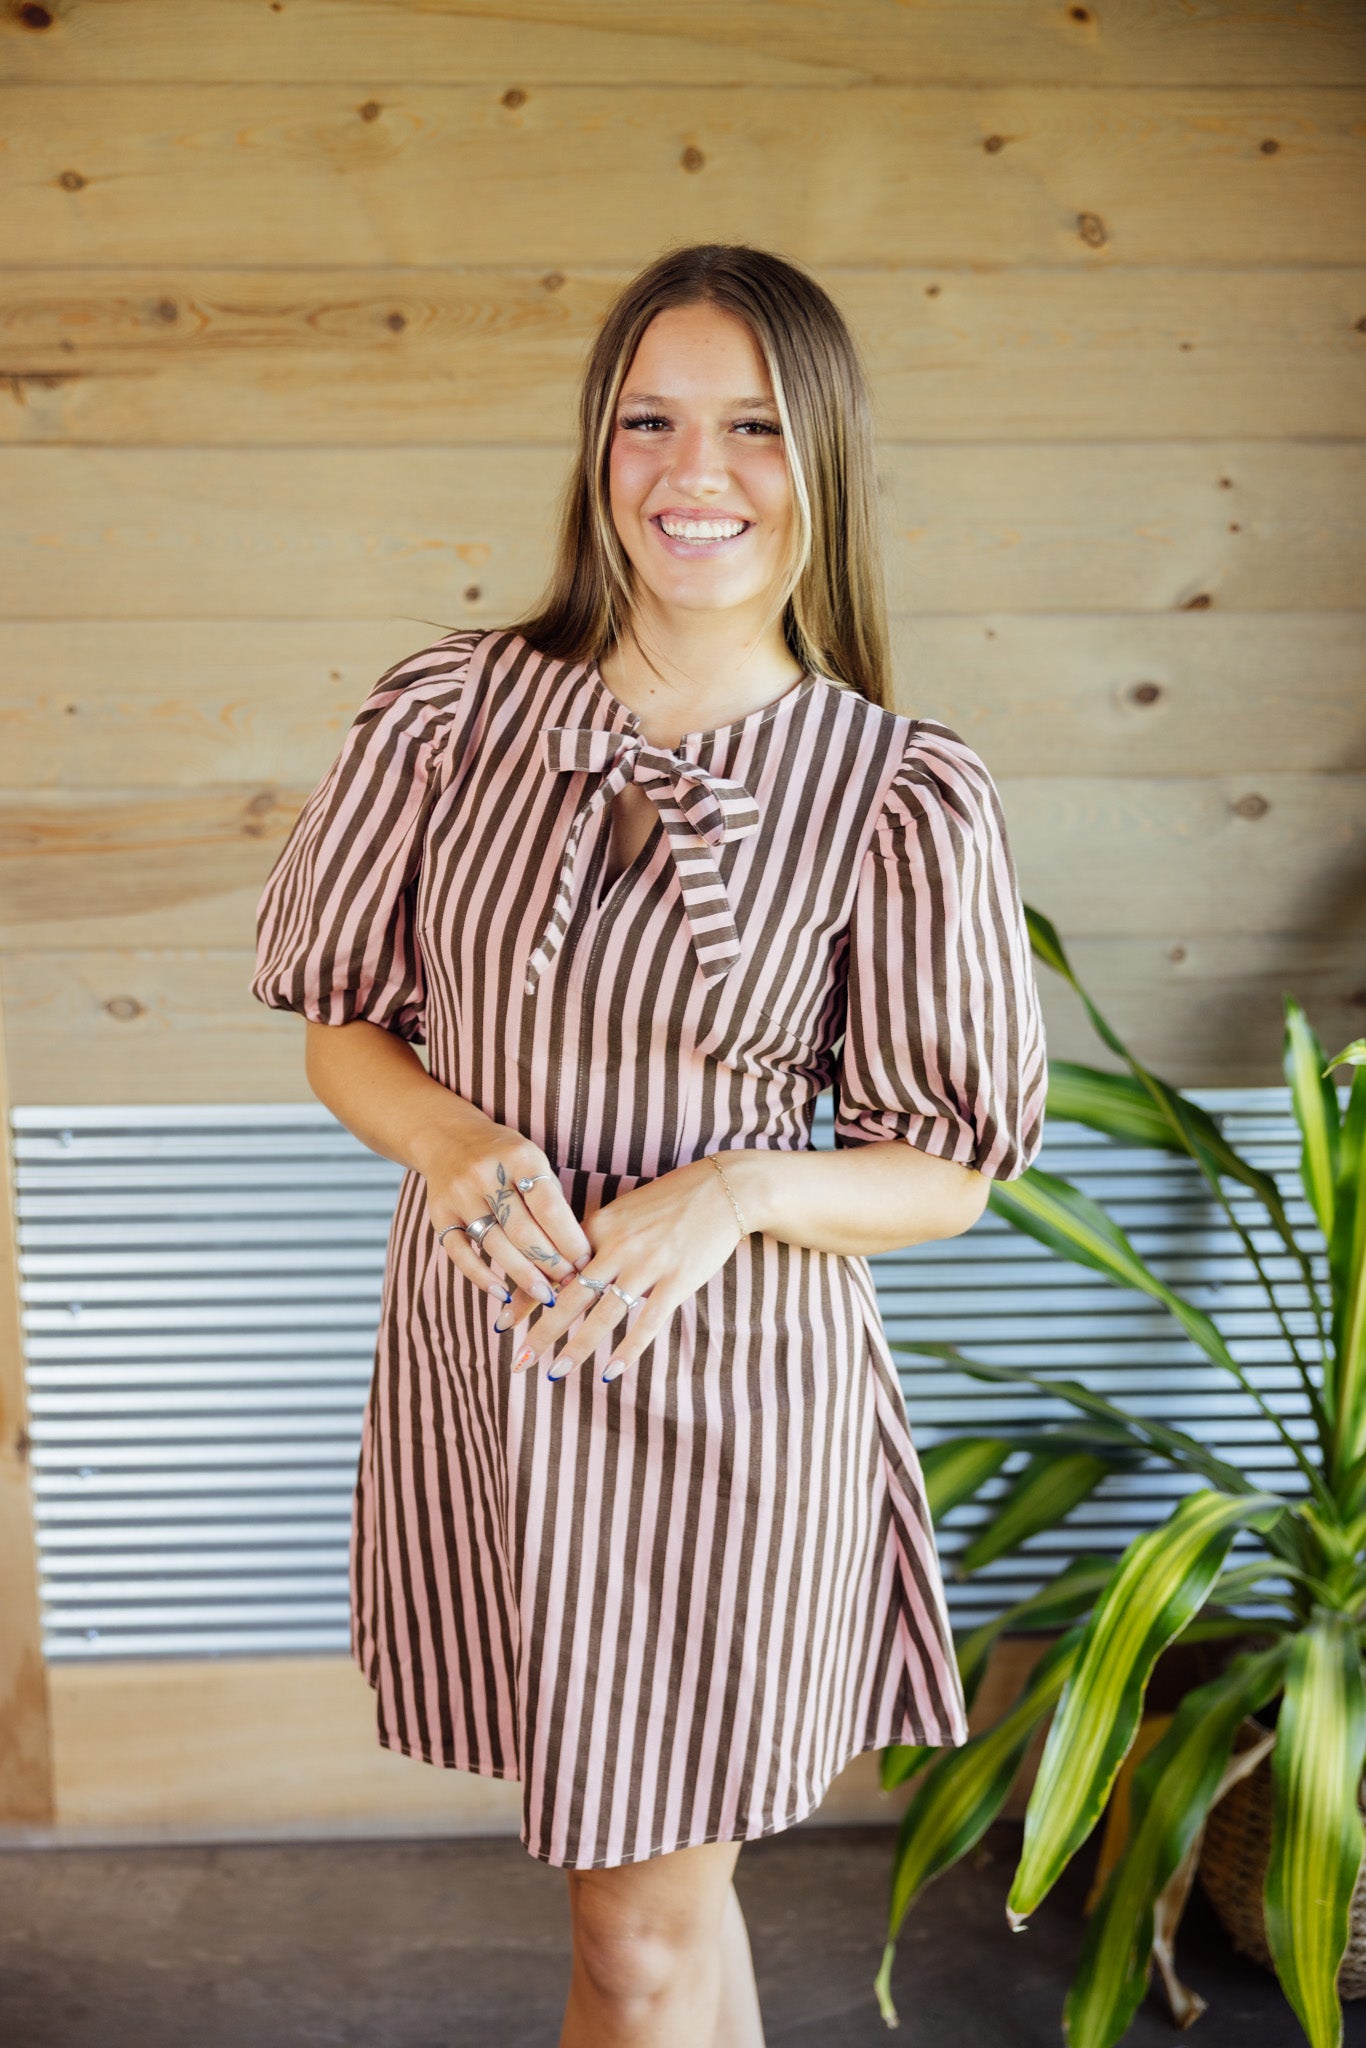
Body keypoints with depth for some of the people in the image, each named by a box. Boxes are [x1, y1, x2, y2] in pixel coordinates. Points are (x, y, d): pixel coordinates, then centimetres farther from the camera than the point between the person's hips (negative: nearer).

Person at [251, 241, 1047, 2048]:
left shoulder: (904, 797, -11)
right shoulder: (453, 710, -4)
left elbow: (946, 1169, -4)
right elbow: (345, 1023, 4)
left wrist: (739, 1188, -23)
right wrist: (450, 1139, -17)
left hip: (722, 1387, -3)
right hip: (470, 1351, 3)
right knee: (654, 1877, 22)